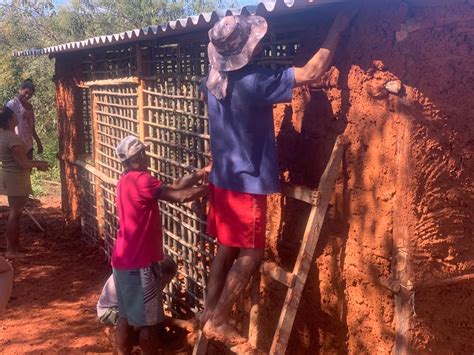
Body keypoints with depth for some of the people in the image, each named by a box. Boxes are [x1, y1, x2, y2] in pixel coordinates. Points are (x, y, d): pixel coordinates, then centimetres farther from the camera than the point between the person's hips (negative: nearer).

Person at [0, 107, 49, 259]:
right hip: (16, 179, -10)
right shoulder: (13, 138, -22)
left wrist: (35, 163, 16)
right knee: (15, 214, -2)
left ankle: (13, 246, 25)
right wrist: (39, 164, -5)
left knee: (14, 213, 17)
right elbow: (23, 163, -22)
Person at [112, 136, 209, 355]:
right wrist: (212, 188, -7)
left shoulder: (127, 181, 11)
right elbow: (180, 196, -20)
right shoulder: (140, 180, -17)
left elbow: (173, 187, 8)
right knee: (148, 320, 4)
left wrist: (202, 173, 3)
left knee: (126, 316, 17)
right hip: (138, 263, -9)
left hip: (123, 260, 9)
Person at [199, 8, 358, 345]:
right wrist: (338, 28, -12)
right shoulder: (254, 81, -23)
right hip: (247, 183, -8)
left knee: (226, 248, 18)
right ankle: (218, 321, 10)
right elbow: (312, 73, -21)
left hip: (223, 178, 8)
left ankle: (209, 310, 26)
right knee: (250, 254, 3)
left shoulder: (214, 80, 2)